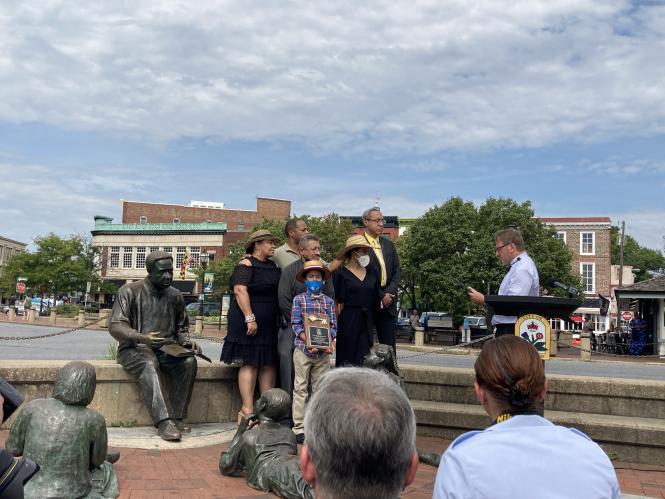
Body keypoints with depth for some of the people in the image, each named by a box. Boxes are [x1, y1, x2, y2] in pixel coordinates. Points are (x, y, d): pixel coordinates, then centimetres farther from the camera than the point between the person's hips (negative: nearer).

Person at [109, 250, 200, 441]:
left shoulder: (175, 296, 12)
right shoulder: (130, 291, -3)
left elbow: (182, 328, 22)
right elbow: (115, 327, -9)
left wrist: (186, 341, -2)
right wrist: (141, 338, -27)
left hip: (166, 350, 4)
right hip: (134, 348, -4)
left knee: (189, 361, -26)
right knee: (149, 364, -37)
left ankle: (177, 416, -23)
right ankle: (164, 422, -45)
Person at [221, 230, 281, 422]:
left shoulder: (273, 266, 17)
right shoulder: (246, 265, -7)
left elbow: (280, 292, 25)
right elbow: (240, 291, -17)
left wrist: (281, 319, 18)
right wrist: (250, 318, -23)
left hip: (271, 324, 8)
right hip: (251, 322, -8)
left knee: (270, 364, 6)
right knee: (250, 363, -7)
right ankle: (247, 410, -6)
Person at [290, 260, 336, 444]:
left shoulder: (328, 301, 9)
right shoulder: (299, 299, 2)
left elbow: (333, 325, 6)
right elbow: (296, 325, -4)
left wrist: (330, 342, -11)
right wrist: (308, 342, -16)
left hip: (323, 352, 3)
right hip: (303, 350, -3)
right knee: (300, 389, 1)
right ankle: (299, 427, 6)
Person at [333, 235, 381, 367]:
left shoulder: (371, 273, 13)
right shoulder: (341, 274, -3)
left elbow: (376, 300, 19)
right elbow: (337, 303, -6)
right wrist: (337, 325, -8)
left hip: (366, 322, 5)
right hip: (348, 321, -4)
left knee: (364, 359, 0)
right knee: (347, 360, 0)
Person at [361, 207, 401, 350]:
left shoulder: (388, 244, 15)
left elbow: (396, 272, 12)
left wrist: (390, 293, -5)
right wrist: (381, 296, -12)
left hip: (388, 303, 6)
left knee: (389, 347, 6)